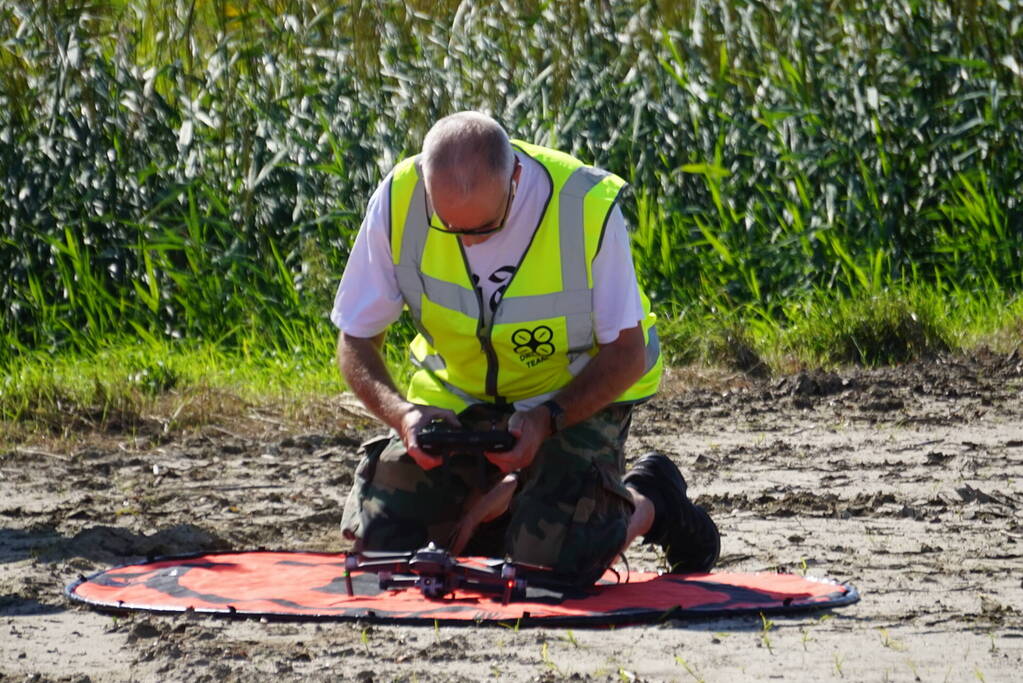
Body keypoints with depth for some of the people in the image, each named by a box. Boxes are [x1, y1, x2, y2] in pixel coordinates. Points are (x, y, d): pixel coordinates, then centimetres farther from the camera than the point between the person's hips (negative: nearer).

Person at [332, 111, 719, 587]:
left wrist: (546, 419, -33)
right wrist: (402, 414, -31)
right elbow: (356, 342, -11)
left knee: (553, 562, -21)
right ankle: (506, 493, 23)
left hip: (576, 392, -3)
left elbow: (628, 354, -18)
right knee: (380, 545, -7)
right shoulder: (398, 202, -23)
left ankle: (650, 503, 13)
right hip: (455, 395, 3)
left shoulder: (587, 207, -30)